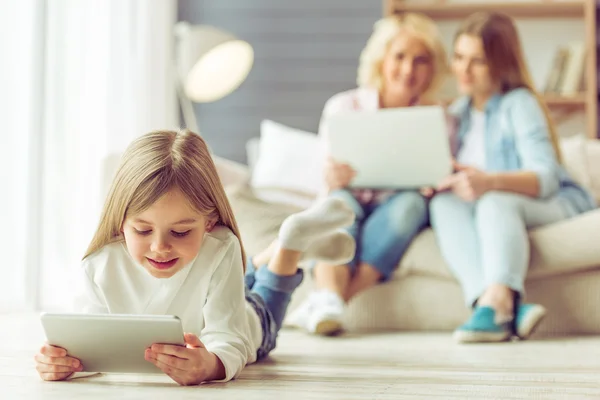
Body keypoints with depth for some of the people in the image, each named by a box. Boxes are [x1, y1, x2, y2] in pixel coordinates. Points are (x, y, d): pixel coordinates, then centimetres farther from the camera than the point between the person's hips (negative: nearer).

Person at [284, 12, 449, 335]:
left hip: (394, 222, 0)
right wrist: (334, 180, -31)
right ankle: (328, 300, -55)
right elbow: (329, 180, -6)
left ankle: (317, 307, -42)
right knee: (340, 200, -33)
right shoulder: (343, 107, -1)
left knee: (411, 202, -33)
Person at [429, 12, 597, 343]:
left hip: (552, 204, -4)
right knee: (444, 203, -29)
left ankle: (495, 303, -58)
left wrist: (491, 182, -38)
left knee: (495, 201, -37)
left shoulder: (519, 103, -4)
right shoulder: (459, 112, 18)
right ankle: (512, 309, -50)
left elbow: (545, 178, -18)